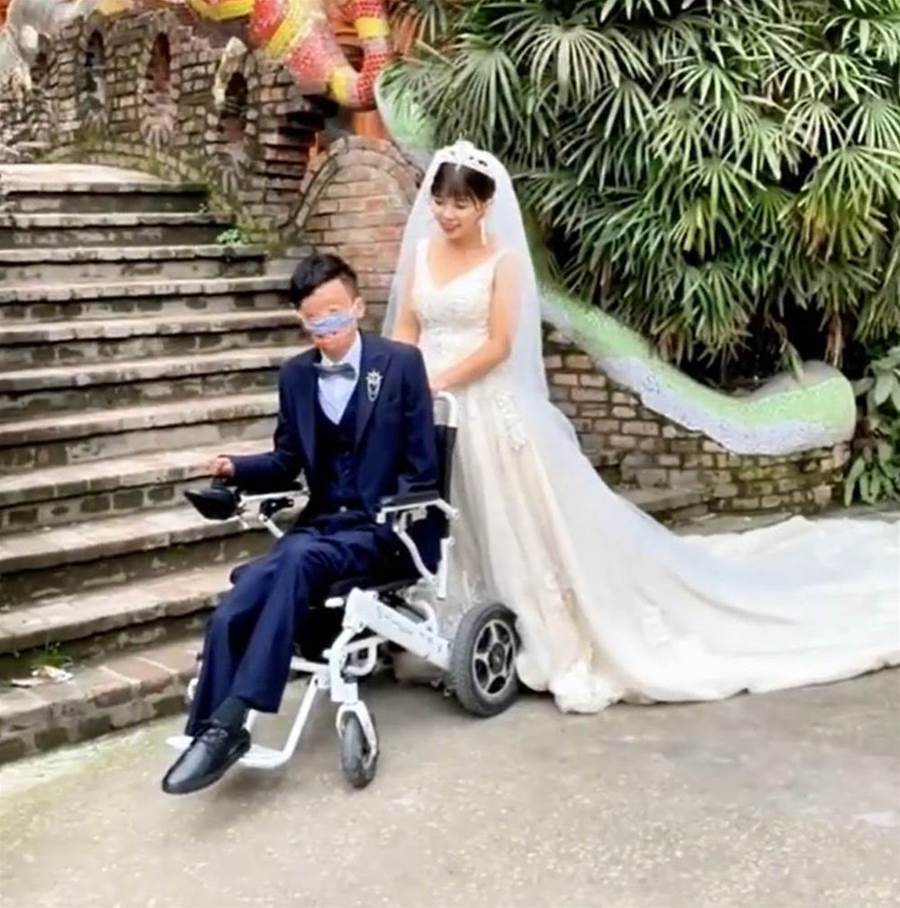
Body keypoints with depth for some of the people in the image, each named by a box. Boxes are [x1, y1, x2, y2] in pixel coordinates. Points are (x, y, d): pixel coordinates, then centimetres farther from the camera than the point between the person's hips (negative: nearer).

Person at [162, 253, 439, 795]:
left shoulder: (401, 363, -2)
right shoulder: (295, 375, 11)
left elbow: (421, 468, -3)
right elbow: (287, 463, 17)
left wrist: (394, 529, -17)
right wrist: (236, 468, -4)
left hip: (380, 530, -5)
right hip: (322, 524, 5)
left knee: (299, 557, -35)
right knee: (233, 610, -22)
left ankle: (228, 720, -33)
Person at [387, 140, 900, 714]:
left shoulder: (502, 260, -6)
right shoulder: (420, 252, 10)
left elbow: (498, 347, -12)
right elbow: (404, 330, 8)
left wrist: (437, 383, -18)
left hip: (487, 411, -5)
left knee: (514, 528, -3)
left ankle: (570, 647, 5)